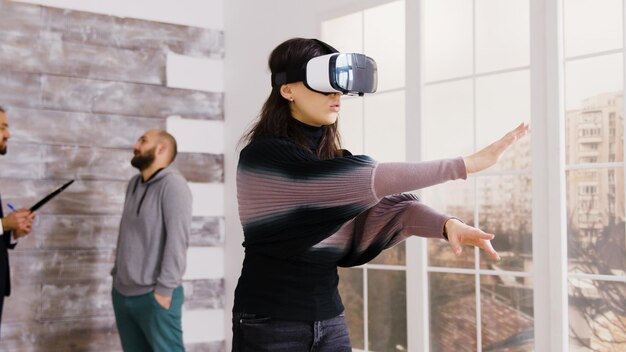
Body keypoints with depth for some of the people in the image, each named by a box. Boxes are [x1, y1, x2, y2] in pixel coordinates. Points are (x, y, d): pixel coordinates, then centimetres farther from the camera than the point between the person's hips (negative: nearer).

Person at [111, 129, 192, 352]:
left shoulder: (172, 184, -11)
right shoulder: (134, 184, 14)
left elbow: (177, 240, -17)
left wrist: (164, 289, -19)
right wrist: (117, 273, 13)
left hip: (154, 296, -7)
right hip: (121, 293, 7)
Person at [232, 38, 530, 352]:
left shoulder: (333, 158, 8)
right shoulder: (263, 156, -15)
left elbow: (385, 204, -7)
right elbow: (365, 181, -23)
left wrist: (447, 224, -27)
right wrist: (469, 163, -23)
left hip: (330, 320, 6)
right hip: (270, 322, -6)